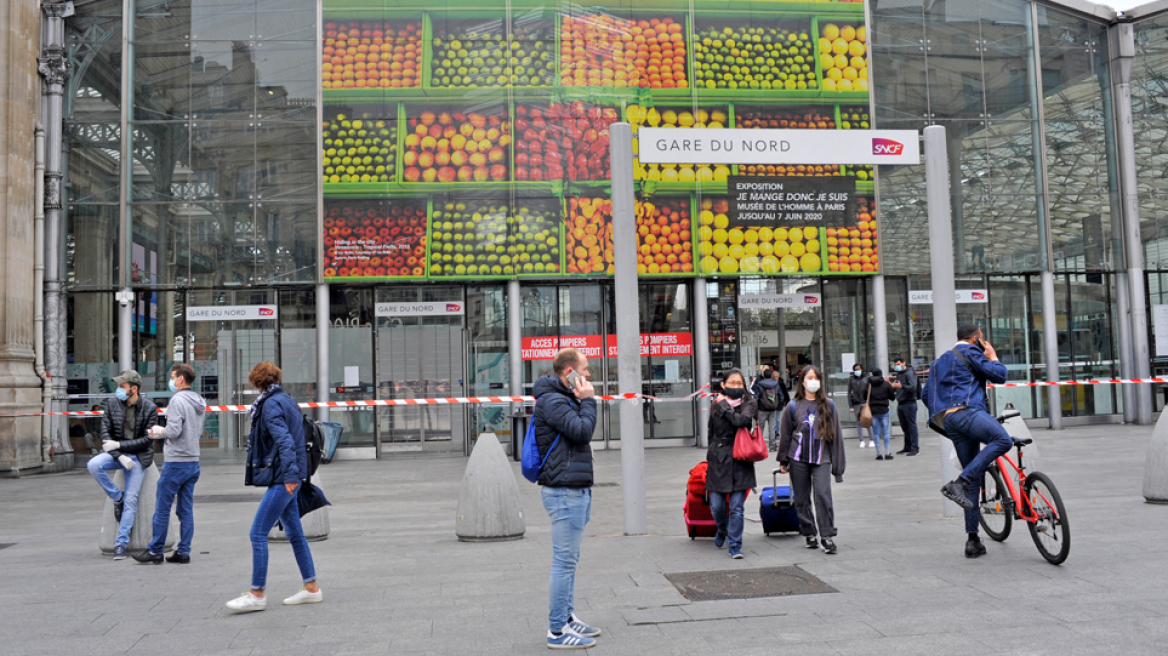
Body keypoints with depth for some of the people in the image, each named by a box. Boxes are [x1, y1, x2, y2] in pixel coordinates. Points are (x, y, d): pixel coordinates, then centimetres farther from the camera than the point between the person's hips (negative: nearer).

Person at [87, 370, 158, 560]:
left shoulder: (150, 408, -9)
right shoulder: (112, 404, 0)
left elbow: (147, 440, -10)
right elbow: (105, 433, -3)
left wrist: (119, 445, -18)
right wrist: (119, 456, -15)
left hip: (139, 456, -3)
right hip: (117, 453, 3)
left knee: (131, 500, -7)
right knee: (93, 465, -27)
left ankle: (120, 543, 1)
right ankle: (117, 498, -4)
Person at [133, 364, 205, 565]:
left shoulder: (178, 400, -13)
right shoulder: (200, 402, 12)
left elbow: (174, 430, -21)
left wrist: (159, 431, -1)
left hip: (176, 462, -8)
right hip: (193, 461, 8)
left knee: (162, 508, 2)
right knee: (186, 509, 9)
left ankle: (155, 551, 10)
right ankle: (183, 552, 11)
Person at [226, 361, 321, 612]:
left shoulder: (271, 404, -12)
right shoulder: (286, 400, 16)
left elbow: (284, 440, -23)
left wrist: (290, 475, -28)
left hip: (282, 479, -10)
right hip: (287, 478, 10)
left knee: (258, 533, -5)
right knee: (294, 533, 14)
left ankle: (257, 594, 0)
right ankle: (312, 589, 19)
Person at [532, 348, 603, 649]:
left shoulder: (565, 399, 18)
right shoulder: (552, 401, -15)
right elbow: (583, 431, -23)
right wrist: (588, 400, -12)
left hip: (576, 491, 11)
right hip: (565, 492, -11)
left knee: (569, 559, 17)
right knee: (564, 561, -6)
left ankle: (567, 617, 27)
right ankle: (557, 631, 0)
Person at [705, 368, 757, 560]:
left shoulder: (749, 403, 1)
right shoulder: (715, 405, 10)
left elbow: (741, 420, -20)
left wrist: (724, 405, -9)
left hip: (739, 462, -2)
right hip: (717, 460, 2)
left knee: (736, 508, -4)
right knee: (717, 506, 4)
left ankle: (735, 546, 8)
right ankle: (722, 530, 36)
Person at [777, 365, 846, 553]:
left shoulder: (828, 405, 4)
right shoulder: (793, 406, 3)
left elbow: (835, 434, 7)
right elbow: (785, 435, 9)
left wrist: (837, 464, 6)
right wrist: (783, 461, 9)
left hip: (821, 459, -1)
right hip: (798, 459, 1)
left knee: (823, 495, -14)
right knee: (802, 498, 6)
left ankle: (827, 536, -6)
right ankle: (809, 534, 21)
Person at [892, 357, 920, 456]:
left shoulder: (909, 373, -9)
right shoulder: (899, 374, 16)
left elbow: (913, 387, -20)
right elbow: (896, 386, 23)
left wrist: (901, 386, -28)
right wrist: (892, 386, 4)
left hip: (909, 403, -8)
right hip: (900, 404, 8)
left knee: (912, 426, -6)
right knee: (904, 427, 12)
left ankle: (915, 448, -4)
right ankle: (907, 447, 19)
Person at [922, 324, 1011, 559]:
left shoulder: (939, 361, 32)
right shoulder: (970, 352, 8)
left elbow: (926, 394, 33)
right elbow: (999, 375, 1)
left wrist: (939, 418, 42)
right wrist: (992, 357, 20)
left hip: (948, 421, 8)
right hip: (966, 412, -8)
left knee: (974, 477, 9)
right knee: (1003, 440, -29)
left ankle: (972, 540, 6)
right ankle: (958, 484, -36)